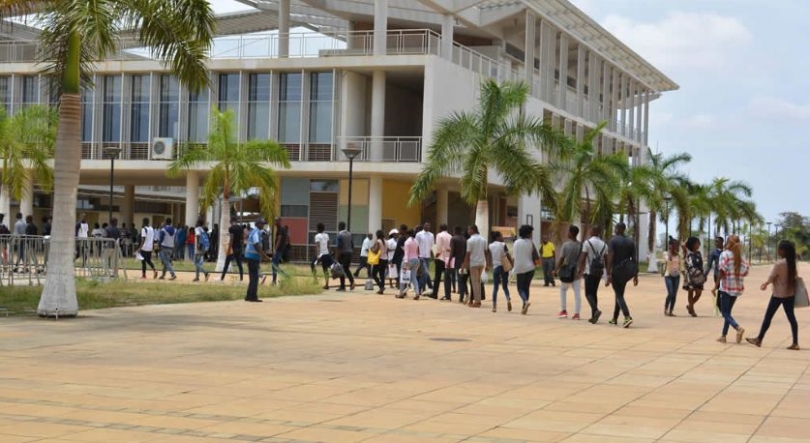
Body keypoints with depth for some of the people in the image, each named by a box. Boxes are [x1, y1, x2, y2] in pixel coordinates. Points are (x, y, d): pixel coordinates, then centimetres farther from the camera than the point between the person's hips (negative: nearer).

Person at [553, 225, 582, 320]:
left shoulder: (566, 244, -12)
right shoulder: (581, 245, -1)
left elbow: (561, 259, -12)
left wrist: (555, 270, -3)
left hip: (566, 271, -2)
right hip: (577, 272, 2)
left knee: (563, 290, 17)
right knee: (577, 292, 2)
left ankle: (563, 310, 17)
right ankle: (576, 313, -1)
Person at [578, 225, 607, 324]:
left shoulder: (587, 242, -9)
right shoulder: (604, 244, 8)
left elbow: (583, 258, -12)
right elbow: (606, 260, 9)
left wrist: (580, 270, -4)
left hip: (589, 271, -5)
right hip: (599, 272, 5)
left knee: (589, 293, -2)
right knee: (594, 293, 14)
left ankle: (596, 310, -27)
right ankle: (593, 316, 12)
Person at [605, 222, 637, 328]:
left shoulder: (613, 241, -9)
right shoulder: (631, 242, 7)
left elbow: (610, 258, -16)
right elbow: (634, 259, 6)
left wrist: (609, 275, -18)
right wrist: (636, 275, 10)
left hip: (617, 270, -5)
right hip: (627, 270, 5)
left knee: (619, 295, -5)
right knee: (619, 293, 19)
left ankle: (627, 317, -25)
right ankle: (615, 318, 26)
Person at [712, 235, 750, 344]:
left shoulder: (725, 254, -9)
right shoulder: (740, 256, 8)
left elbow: (722, 271, -14)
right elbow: (745, 272, 3)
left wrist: (715, 286, -11)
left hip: (726, 287, -6)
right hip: (737, 288, 6)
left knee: (725, 313, -2)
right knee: (728, 312, 17)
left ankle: (738, 328, -27)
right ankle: (723, 336, 17)